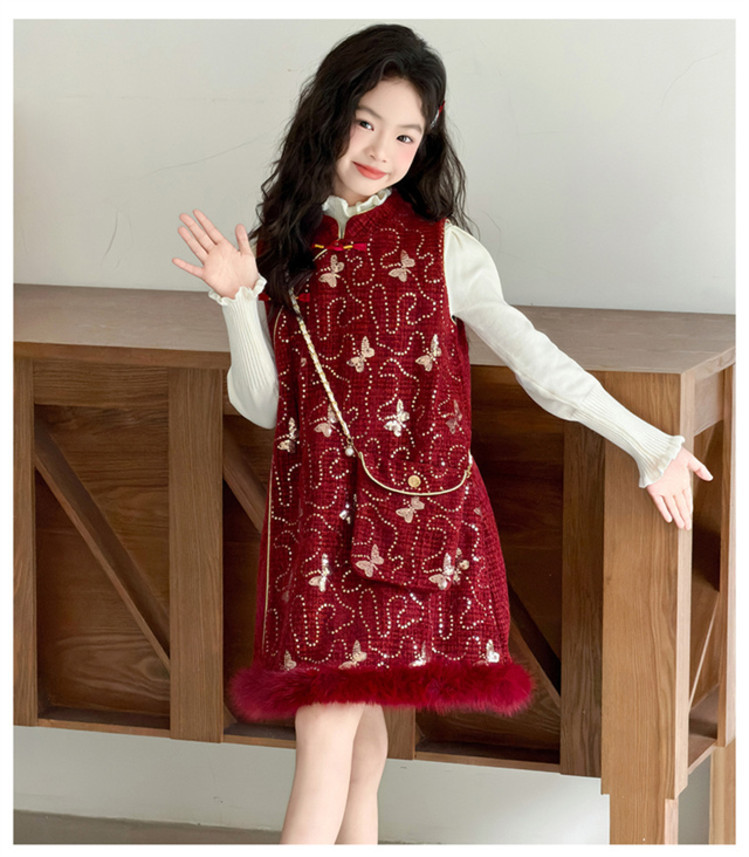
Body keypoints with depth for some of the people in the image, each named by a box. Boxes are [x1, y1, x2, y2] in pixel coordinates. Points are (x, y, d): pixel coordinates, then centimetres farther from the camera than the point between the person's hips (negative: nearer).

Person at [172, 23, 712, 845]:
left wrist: (650, 445, -1)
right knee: (350, 712, 3)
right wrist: (238, 300, -8)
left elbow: (539, 363, 0)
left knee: (331, 721, -9)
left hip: (415, 508, -3)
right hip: (312, 513, 3)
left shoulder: (442, 250, -3)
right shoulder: (277, 249, 7)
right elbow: (260, 404, 6)